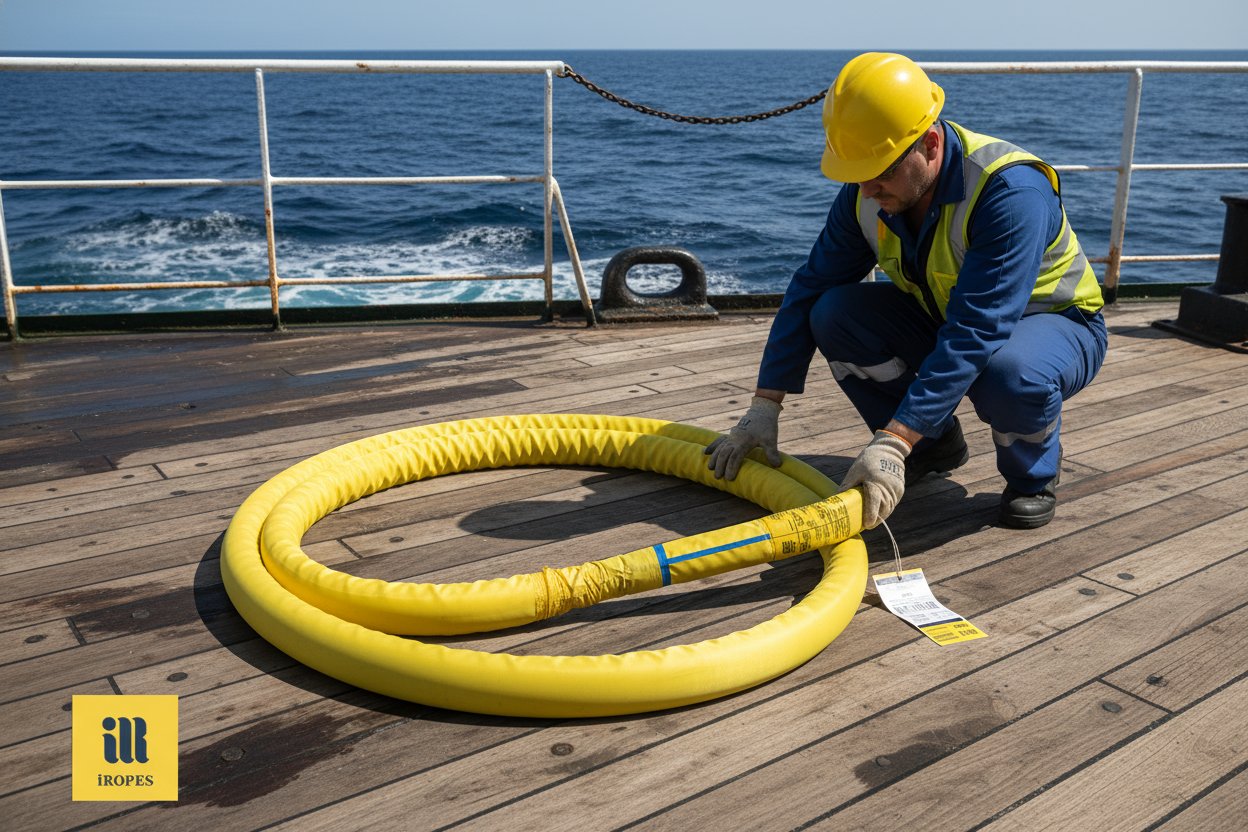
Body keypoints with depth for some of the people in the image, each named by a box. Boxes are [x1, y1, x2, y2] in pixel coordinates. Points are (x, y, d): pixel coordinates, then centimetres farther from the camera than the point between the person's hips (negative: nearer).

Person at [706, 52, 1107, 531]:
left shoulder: (1011, 190, -34)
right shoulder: (867, 192, -15)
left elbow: (975, 335, -41)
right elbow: (810, 288, -10)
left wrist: (893, 442, -47)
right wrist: (764, 407, -17)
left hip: (1055, 321, -5)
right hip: (941, 319, 6)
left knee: (1012, 373, -41)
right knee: (835, 313, -20)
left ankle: (1033, 473, -4)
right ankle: (935, 443, 2)